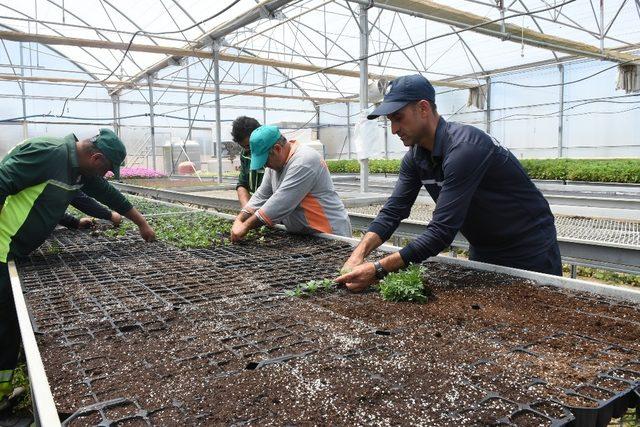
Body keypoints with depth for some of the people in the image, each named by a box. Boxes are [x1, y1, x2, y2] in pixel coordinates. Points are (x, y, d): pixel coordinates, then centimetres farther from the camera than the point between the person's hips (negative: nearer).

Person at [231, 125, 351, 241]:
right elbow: (261, 196, 10)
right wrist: (239, 220, -1)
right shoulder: (276, 162, 9)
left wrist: (246, 226, -19)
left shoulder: (304, 161, -20)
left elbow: (280, 203, -24)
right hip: (300, 234, 8)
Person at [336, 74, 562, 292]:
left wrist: (378, 269, -36)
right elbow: (393, 211, -7)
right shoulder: (415, 157, -5)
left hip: (530, 251, -7)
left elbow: (442, 231, -35)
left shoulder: (464, 148, -31)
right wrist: (358, 254, -23)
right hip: (482, 251, 7)